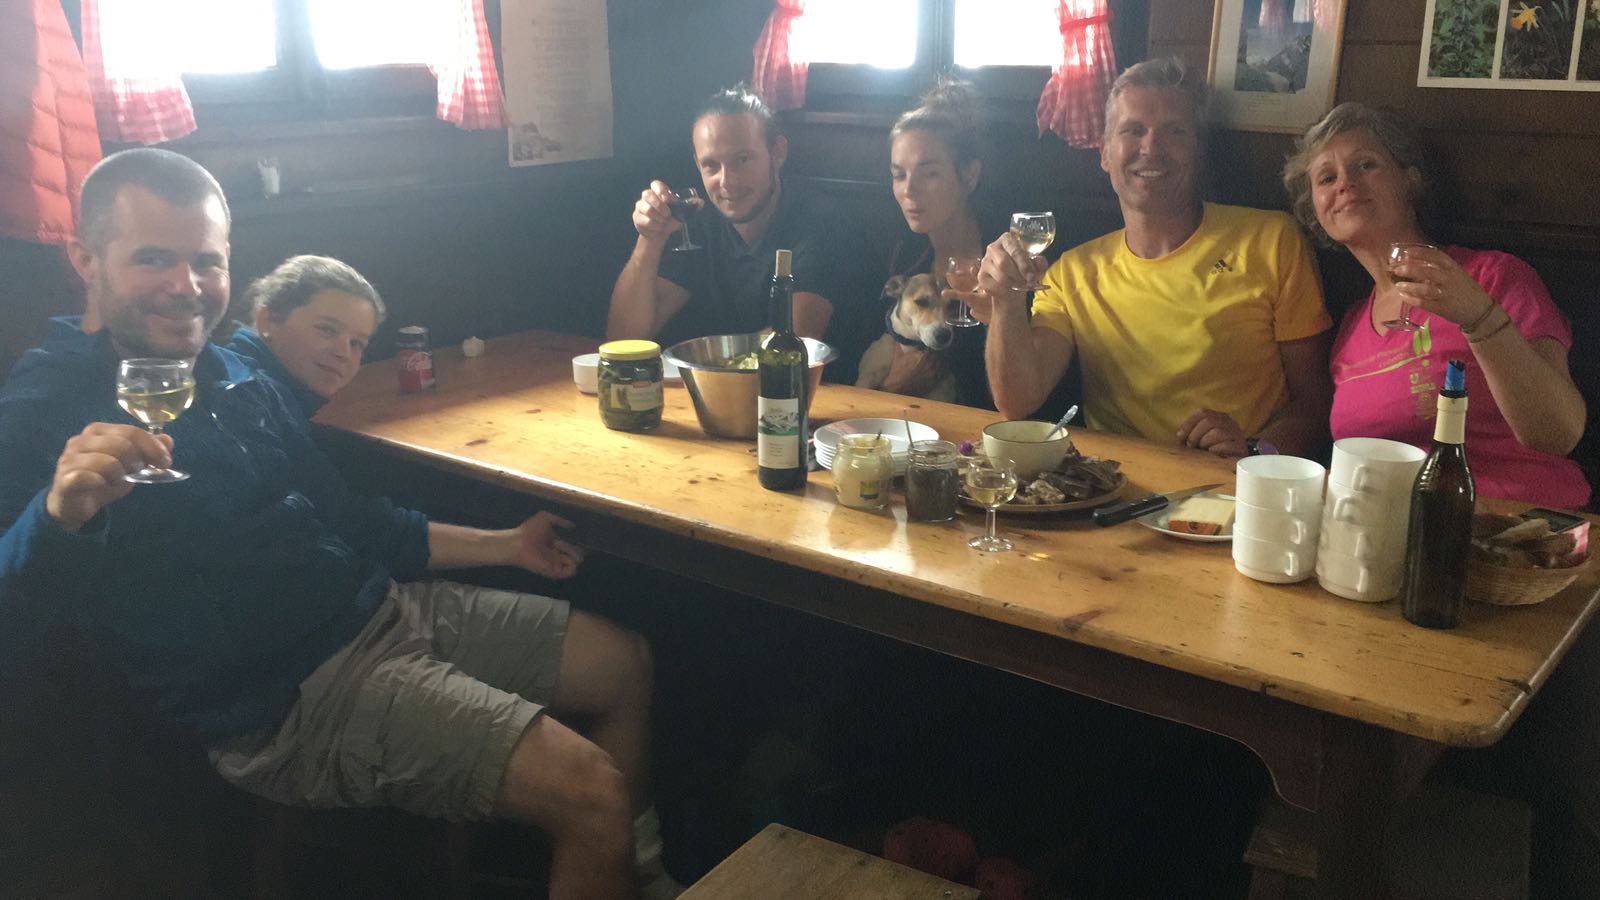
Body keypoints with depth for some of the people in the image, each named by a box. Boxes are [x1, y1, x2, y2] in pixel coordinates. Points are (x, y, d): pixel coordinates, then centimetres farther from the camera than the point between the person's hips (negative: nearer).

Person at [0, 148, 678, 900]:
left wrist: (504, 546, 19)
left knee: (624, 664, 14)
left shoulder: (230, 374, 9)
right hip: (288, 695, -8)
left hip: (383, 607, 8)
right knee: (593, 793, -18)